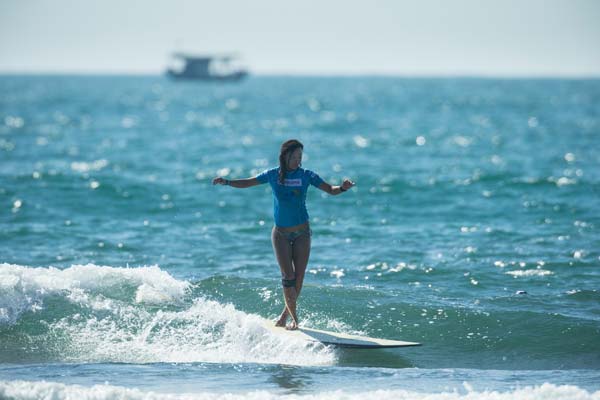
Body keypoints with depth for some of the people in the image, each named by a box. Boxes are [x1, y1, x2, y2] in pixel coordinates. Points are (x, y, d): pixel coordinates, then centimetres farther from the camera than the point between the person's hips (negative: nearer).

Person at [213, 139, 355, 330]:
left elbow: (330, 190, -5)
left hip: (302, 233, 1)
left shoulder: (306, 175, -4)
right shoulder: (273, 175, -2)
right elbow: (247, 183, 6)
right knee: (288, 276, -10)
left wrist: (343, 188, -26)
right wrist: (227, 182, -9)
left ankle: (284, 317, 15)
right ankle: (294, 319, -4)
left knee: (299, 278, -1)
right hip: (281, 233, -1)